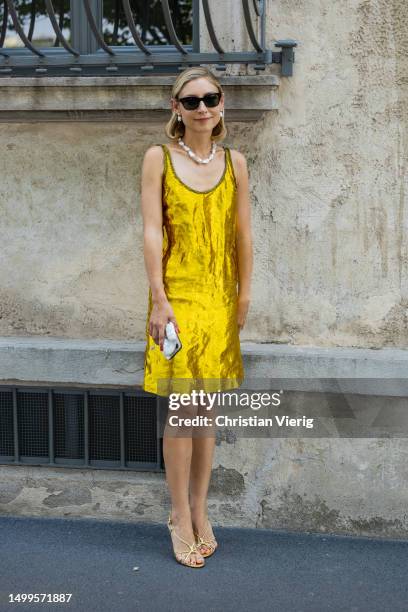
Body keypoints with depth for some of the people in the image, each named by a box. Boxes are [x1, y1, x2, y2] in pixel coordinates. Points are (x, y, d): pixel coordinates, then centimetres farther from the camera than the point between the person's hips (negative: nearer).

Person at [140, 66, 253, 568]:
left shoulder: (234, 163, 7)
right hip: (177, 295, -3)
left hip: (219, 298, 3)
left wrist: (244, 296, 6)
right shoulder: (159, 158, -2)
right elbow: (151, 231, -7)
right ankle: (181, 519, 9)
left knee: (207, 411, 10)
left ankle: (198, 512, 22)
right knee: (181, 410, -3)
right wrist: (159, 299, -14)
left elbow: (243, 235, 8)